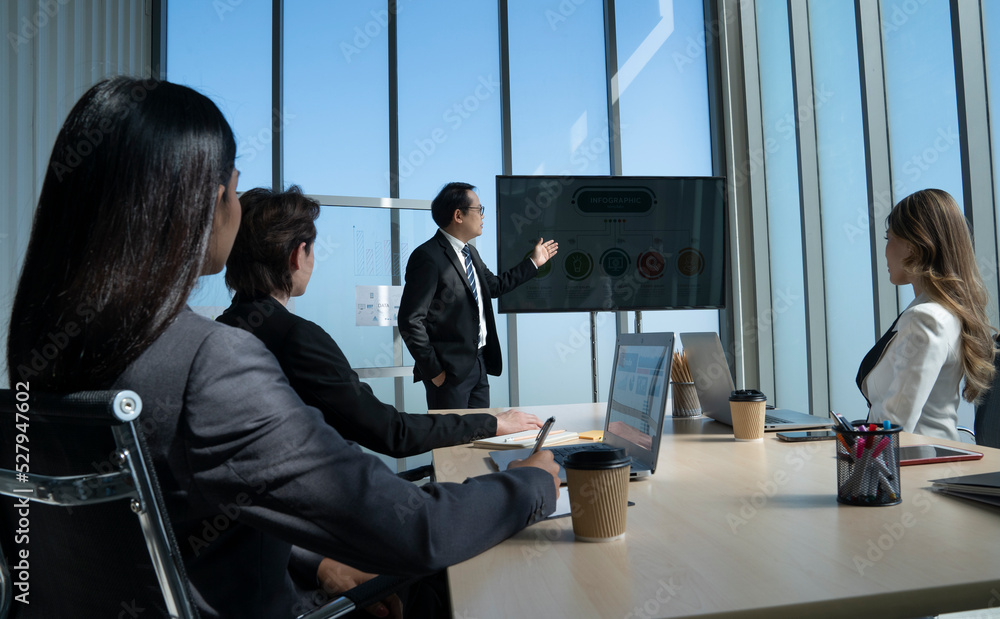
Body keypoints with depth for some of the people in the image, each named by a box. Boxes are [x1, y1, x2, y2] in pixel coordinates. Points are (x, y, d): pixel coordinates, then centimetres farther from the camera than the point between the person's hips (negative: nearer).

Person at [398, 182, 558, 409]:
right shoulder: (428, 257, -17)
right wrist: (433, 371, -17)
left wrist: (534, 261, 29)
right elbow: (410, 320, -19)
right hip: (450, 372, -9)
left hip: (479, 364, 9)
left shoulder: (470, 252, 12)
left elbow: (495, 286, 27)